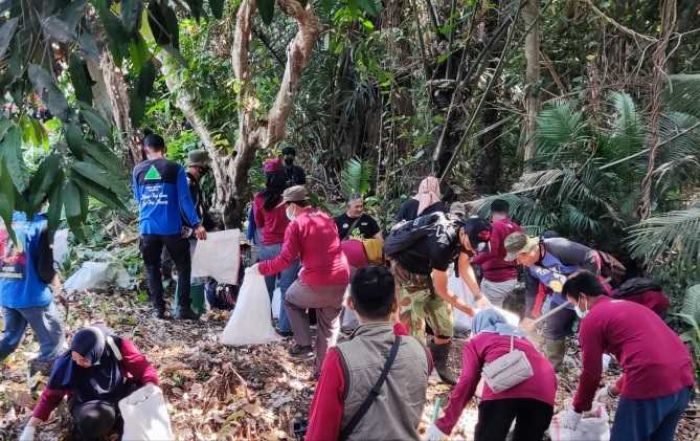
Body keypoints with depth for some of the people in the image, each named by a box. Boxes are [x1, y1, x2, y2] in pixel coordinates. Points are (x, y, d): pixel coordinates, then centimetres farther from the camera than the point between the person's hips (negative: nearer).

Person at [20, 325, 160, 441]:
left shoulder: (118, 346, -22)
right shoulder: (66, 363, -19)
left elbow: (144, 368, -17)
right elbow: (51, 395, -7)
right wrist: (31, 427, -11)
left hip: (122, 393, 1)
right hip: (86, 402, -1)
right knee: (91, 422, -37)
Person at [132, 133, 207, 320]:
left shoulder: (138, 170, 5)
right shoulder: (175, 169, -4)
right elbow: (184, 199, -8)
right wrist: (196, 224, -7)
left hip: (147, 228, 3)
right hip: (171, 228, -2)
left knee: (152, 268, 14)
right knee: (183, 267, 10)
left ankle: (159, 309, 11)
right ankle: (184, 308, 6)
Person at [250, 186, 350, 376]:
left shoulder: (296, 224, -5)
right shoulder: (327, 218, 16)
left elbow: (285, 260, -10)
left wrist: (261, 268, 2)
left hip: (316, 283, -6)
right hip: (341, 281, 6)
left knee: (291, 299, 24)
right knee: (329, 327, 17)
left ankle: (303, 344, 16)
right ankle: (323, 369, 20)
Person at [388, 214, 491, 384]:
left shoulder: (466, 232, -15)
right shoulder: (442, 244, -38)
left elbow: (464, 267, 1)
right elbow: (442, 291, -25)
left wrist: (479, 297, -11)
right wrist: (471, 311, -18)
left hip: (428, 271, 8)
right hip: (407, 273, -8)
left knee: (445, 325, 9)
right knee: (414, 329, -10)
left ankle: (439, 365, 29)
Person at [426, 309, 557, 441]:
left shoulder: (476, 341, 25)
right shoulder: (521, 338, 39)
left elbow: (467, 382, 11)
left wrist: (444, 425, 13)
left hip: (505, 388, -4)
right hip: (544, 389, 4)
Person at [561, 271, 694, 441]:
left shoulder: (592, 319, 2)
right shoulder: (631, 306, 27)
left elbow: (591, 373, 4)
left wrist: (577, 410, 17)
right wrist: (614, 390, 42)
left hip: (650, 386, -8)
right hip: (683, 379, 8)